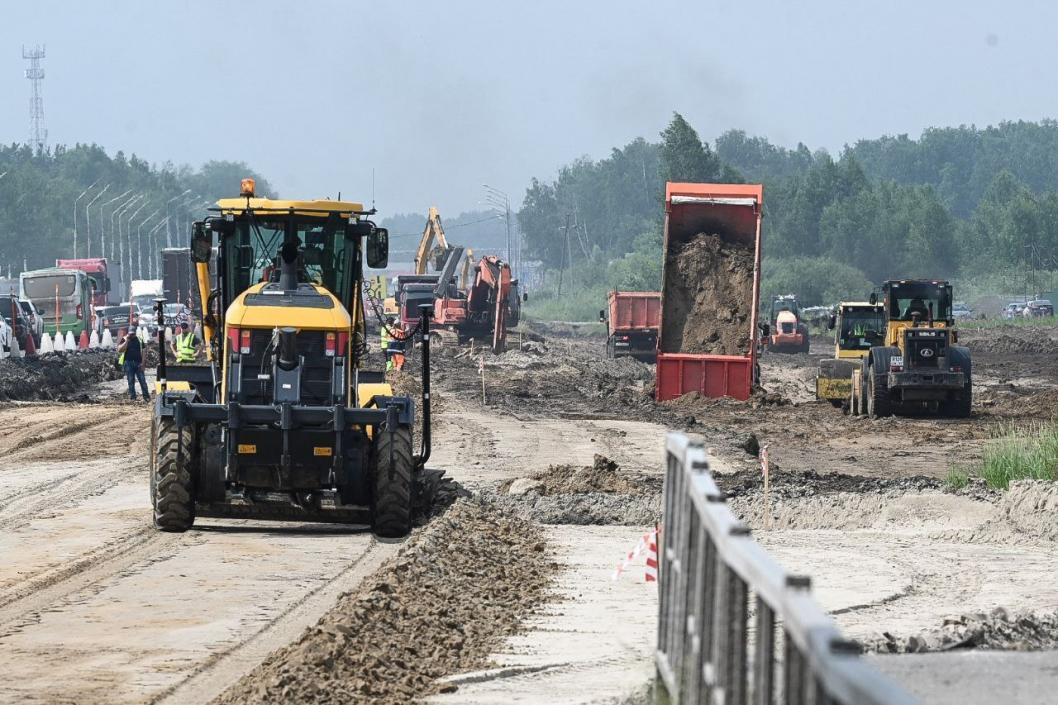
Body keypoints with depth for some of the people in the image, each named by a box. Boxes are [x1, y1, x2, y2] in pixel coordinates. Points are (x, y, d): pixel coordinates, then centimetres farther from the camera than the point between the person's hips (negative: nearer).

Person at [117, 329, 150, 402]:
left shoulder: (139, 340, 10)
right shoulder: (124, 340, 4)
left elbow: (142, 351, 9)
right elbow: (119, 350, -8)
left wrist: (142, 363, -1)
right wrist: (126, 341, -15)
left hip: (138, 363, 1)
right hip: (128, 363, -1)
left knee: (142, 380, -3)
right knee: (131, 381, 1)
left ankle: (146, 397, -1)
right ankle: (132, 397, 5)